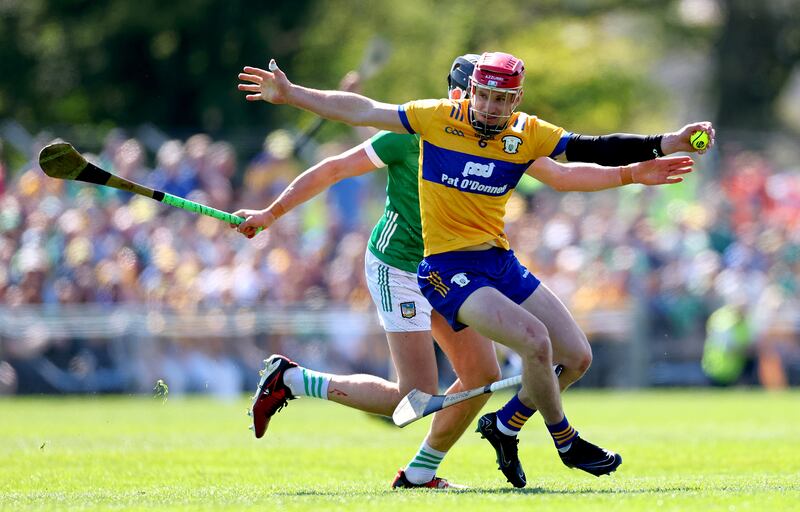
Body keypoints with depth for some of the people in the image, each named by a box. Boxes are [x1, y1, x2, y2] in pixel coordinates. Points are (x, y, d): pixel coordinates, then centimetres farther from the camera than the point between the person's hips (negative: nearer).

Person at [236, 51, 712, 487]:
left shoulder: (529, 134, 1)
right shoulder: (437, 117, -6)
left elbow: (594, 150, -1)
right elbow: (362, 111, -1)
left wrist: (664, 145, -10)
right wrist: (289, 93, -2)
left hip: (502, 263, 6)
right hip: (449, 269, -5)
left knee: (578, 357, 3)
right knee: (535, 339, -24)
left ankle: (505, 425, 24)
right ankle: (566, 441, -1)